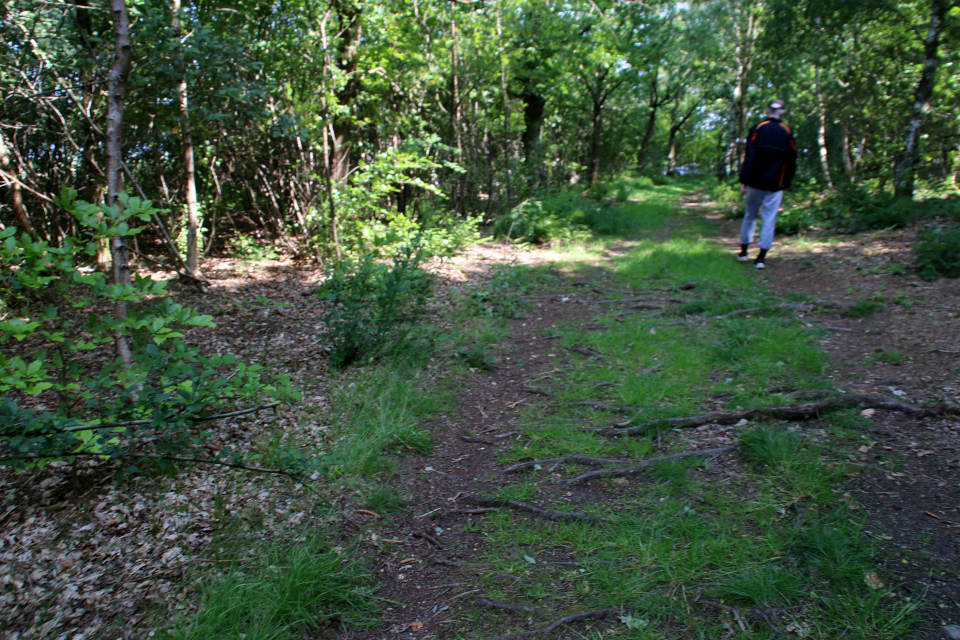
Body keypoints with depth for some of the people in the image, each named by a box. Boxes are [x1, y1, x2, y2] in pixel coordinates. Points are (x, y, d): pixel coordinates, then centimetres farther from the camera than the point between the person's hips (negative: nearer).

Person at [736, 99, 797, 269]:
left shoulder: (757, 129, -3)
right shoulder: (787, 133, 4)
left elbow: (749, 157, -10)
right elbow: (792, 162, 8)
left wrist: (743, 181, -10)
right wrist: (785, 183, 15)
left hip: (755, 184, 0)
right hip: (775, 185, 0)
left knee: (750, 216, 13)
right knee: (769, 220, 2)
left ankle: (743, 251, 20)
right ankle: (761, 257, -2)